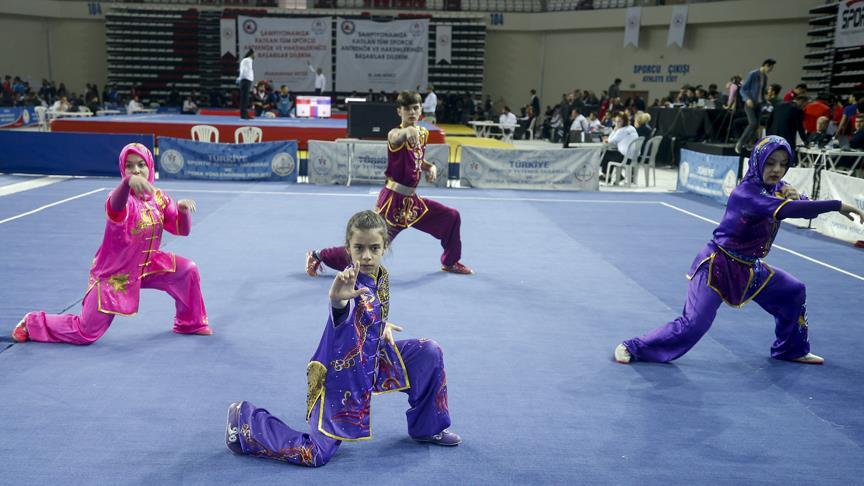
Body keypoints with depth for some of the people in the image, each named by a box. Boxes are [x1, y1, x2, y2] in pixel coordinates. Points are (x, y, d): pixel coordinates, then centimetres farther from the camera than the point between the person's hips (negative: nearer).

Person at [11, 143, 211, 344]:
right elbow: (115, 208, -50)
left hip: (147, 267, 6)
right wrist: (128, 182, -72)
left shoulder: (158, 198, -4)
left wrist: (183, 209, -25)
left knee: (188, 270, -9)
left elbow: (182, 229, -3)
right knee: (86, 333, -3)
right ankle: (33, 323, 23)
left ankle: (190, 323, 12)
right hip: (113, 274, -6)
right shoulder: (122, 197, -23)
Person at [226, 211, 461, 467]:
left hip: (373, 359, 8)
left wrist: (382, 326, 3)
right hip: (340, 373, -8)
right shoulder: (352, 283, -29)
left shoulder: (381, 275, -5)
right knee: (316, 455, -7)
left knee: (429, 352, -1)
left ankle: (428, 427, 18)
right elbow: (342, 311, -55)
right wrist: (337, 299, -75)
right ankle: (245, 419, 13)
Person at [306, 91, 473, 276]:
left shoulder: (423, 134, 7)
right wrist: (407, 130, -66)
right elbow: (396, 137, -43)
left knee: (452, 217, 11)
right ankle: (318, 256, 12)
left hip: (412, 200, 8)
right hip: (393, 199, -7)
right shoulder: (395, 134, -16)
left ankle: (450, 262, 31)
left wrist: (431, 167, 1)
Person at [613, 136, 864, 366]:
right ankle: (632, 348, -3)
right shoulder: (747, 192, -25)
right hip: (717, 265, -9)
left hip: (749, 268, 9)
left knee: (793, 292, 15)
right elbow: (786, 210, -40)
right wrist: (838, 205, -42)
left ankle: (791, 349, 33)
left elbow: (806, 207, 5)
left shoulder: (777, 187, 2)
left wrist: (795, 196, -18)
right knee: (693, 325, -16)